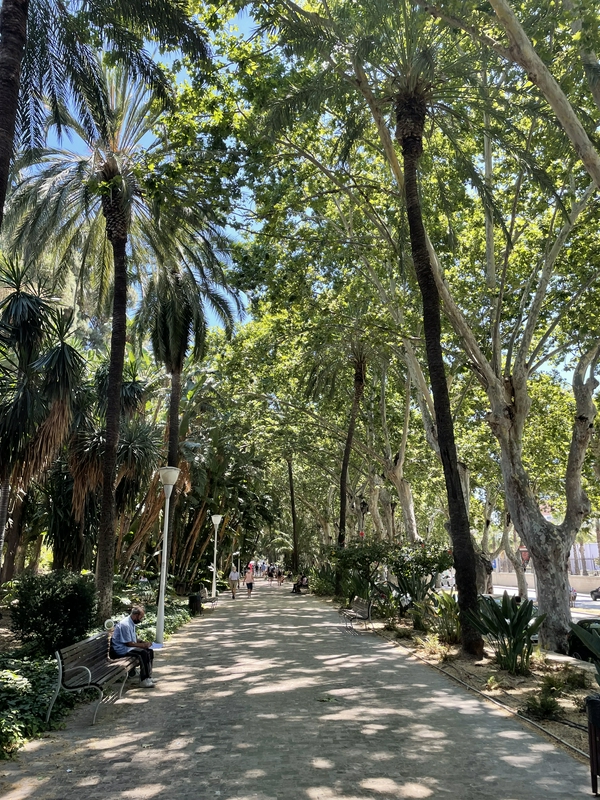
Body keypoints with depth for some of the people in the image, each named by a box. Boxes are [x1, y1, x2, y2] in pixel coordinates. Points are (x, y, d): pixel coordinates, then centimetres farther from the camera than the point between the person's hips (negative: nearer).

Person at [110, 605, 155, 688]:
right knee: (144, 653, -26)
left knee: (150, 651, -4)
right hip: (121, 649, -10)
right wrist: (143, 645, -15)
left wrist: (144, 642, 2)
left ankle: (148, 677, 1)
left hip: (128, 647, 10)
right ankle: (144, 680, -20)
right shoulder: (125, 624, -23)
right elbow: (128, 643, -22)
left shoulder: (132, 623, 8)